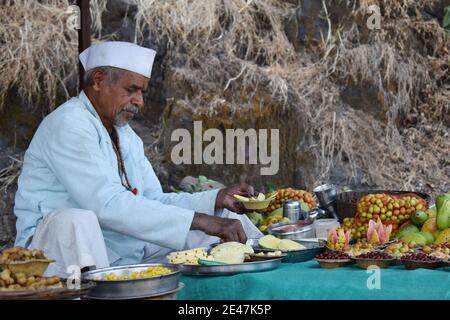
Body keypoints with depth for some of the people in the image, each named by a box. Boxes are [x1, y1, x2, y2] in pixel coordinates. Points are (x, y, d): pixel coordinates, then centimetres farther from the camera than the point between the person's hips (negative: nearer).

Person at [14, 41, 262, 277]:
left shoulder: (126, 135, 15)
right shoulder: (68, 125, -15)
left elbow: (154, 201, 13)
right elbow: (108, 204, -26)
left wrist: (218, 199, -3)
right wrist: (199, 221, -27)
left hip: (128, 251, 8)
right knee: (73, 220, -41)